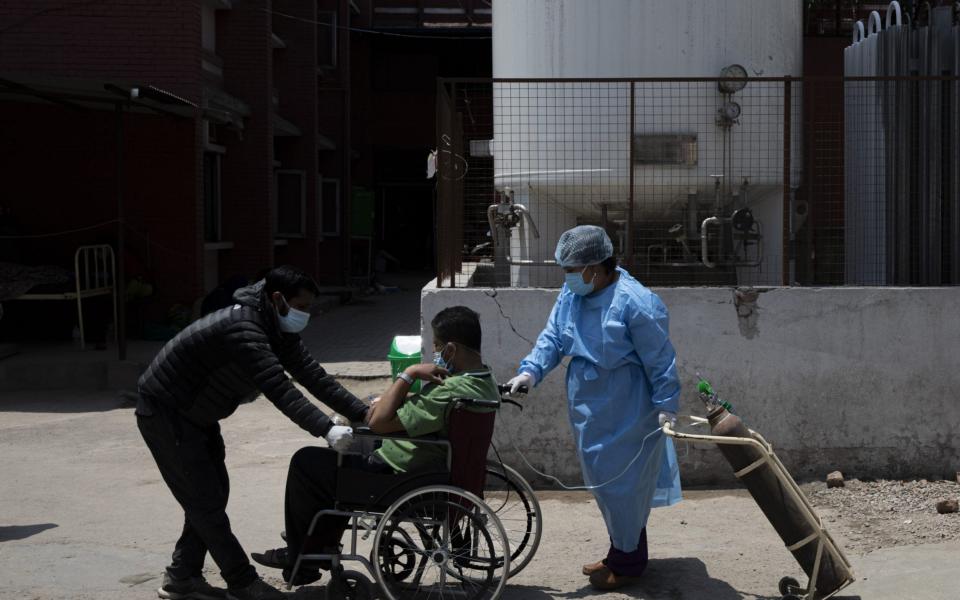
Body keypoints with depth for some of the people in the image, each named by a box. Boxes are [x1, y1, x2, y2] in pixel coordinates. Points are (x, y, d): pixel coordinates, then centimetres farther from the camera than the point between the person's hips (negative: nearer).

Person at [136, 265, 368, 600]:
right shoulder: (242, 329, -32)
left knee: (213, 493, 11)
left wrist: (363, 413, -11)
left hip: (196, 414, 10)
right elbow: (280, 390, -40)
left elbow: (312, 375, -4)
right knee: (205, 500, -5)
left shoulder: (278, 329, -1)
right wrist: (325, 430, -46)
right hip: (166, 414, -10)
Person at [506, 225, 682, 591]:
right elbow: (552, 338, 3)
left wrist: (666, 407, -17)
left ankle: (629, 562, 18)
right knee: (602, 483, 18)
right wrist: (531, 370, -14)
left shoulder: (635, 303, -21)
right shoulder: (570, 295, 2)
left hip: (625, 416, -8)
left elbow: (660, 361, -17)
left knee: (623, 485, 2)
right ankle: (620, 552, 34)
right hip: (588, 411, 8)